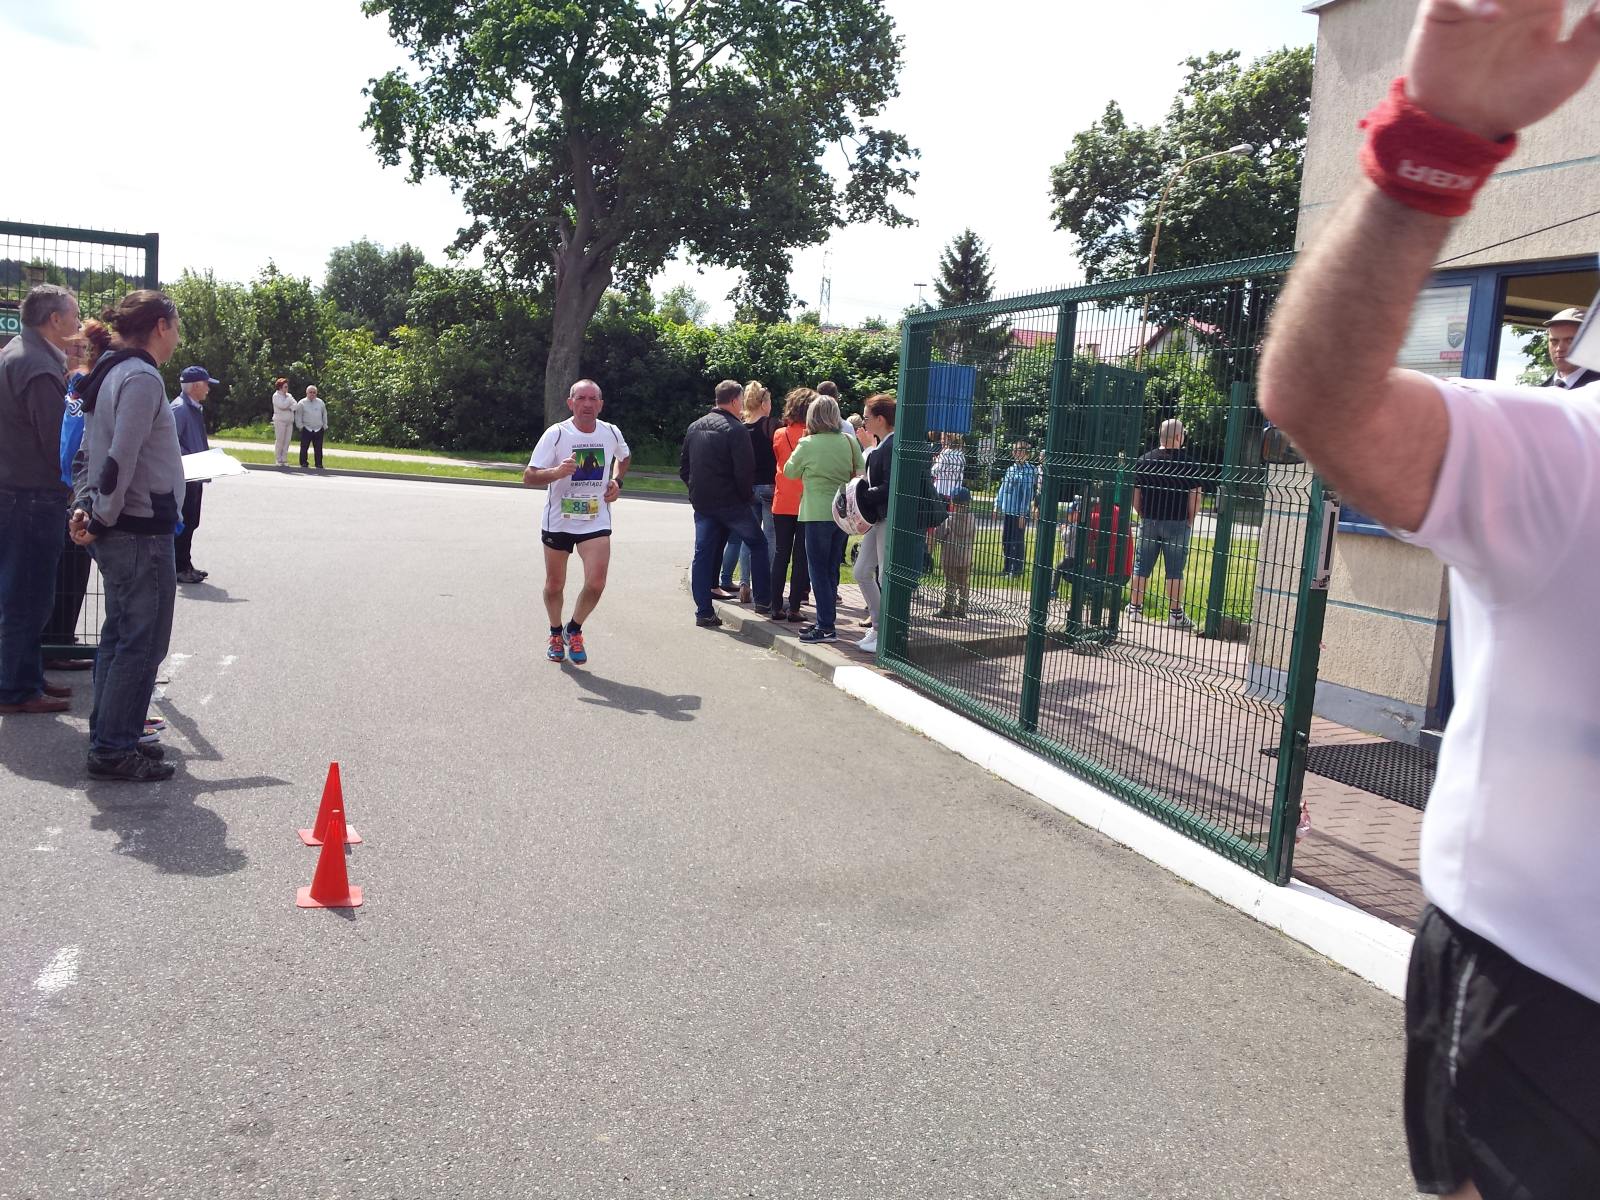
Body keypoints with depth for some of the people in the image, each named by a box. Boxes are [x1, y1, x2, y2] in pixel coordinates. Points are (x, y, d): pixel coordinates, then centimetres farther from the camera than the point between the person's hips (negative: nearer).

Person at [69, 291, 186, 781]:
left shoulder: (110, 373, 15)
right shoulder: (142, 378, -16)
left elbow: (98, 452, 14)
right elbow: (121, 460, -21)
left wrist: (85, 506, 5)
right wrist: (102, 521, -13)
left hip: (118, 531, 10)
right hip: (142, 532, -10)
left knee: (119, 638, 16)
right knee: (142, 643, -2)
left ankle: (111, 737, 25)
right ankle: (113, 750, 4)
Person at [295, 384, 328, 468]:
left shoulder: (320, 402, 11)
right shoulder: (302, 403, 2)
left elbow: (324, 415, 18)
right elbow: (298, 416, 5)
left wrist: (325, 426, 14)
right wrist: (300, 426, -2)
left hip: (318, 430, 2)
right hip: (306, 429, -2)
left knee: (318, 448, 2)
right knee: (304, 448, -1)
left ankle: (319, 464, 7)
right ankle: (303, 464, 6)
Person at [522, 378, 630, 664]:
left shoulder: (612, 433, -2)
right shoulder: (556, 434, -13)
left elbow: (625, 456, 23)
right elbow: (528, 477, -16)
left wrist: (616, 481, 6)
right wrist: (557, 472, -34)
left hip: (596, 522, 1)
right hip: (558, 521, -1)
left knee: (596, 583, -14)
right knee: (554, 585, 11)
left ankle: (574, 630, 12)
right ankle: (556, 634, 37)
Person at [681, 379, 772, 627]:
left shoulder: (695, 427, 11)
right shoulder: (736, 429, -12)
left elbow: (684, 467, 15)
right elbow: (744, 470, -17)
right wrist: (748, 496, -3)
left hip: (701, 502, 6)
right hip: (731, 502, -6)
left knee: (704, 553, 7)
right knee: (758, 543, 11)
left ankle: (704, 611, 4)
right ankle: (762, 600, 13)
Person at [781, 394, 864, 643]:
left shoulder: (808, 444, -11)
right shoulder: (850, 442, 1)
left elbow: (790, 471, 4)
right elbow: (860, 472, 10)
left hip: (817, 514, -5)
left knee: (819, 570, 0)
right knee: (831, 569, 14)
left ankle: (826, 627, -3)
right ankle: (825, 621, 19)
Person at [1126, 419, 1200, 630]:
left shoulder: (1144, 461, 2)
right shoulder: (1187, 463, -8)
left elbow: (1135, 495, 5)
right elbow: (1195, 497, -9)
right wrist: (1190, 520, 4)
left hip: (1149, 522, 3)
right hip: (1177, 523, -3)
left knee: (1142, 567, 10)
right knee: (1175, 570, 3)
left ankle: (1135, 607, 13)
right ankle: (1175, 614, 6)